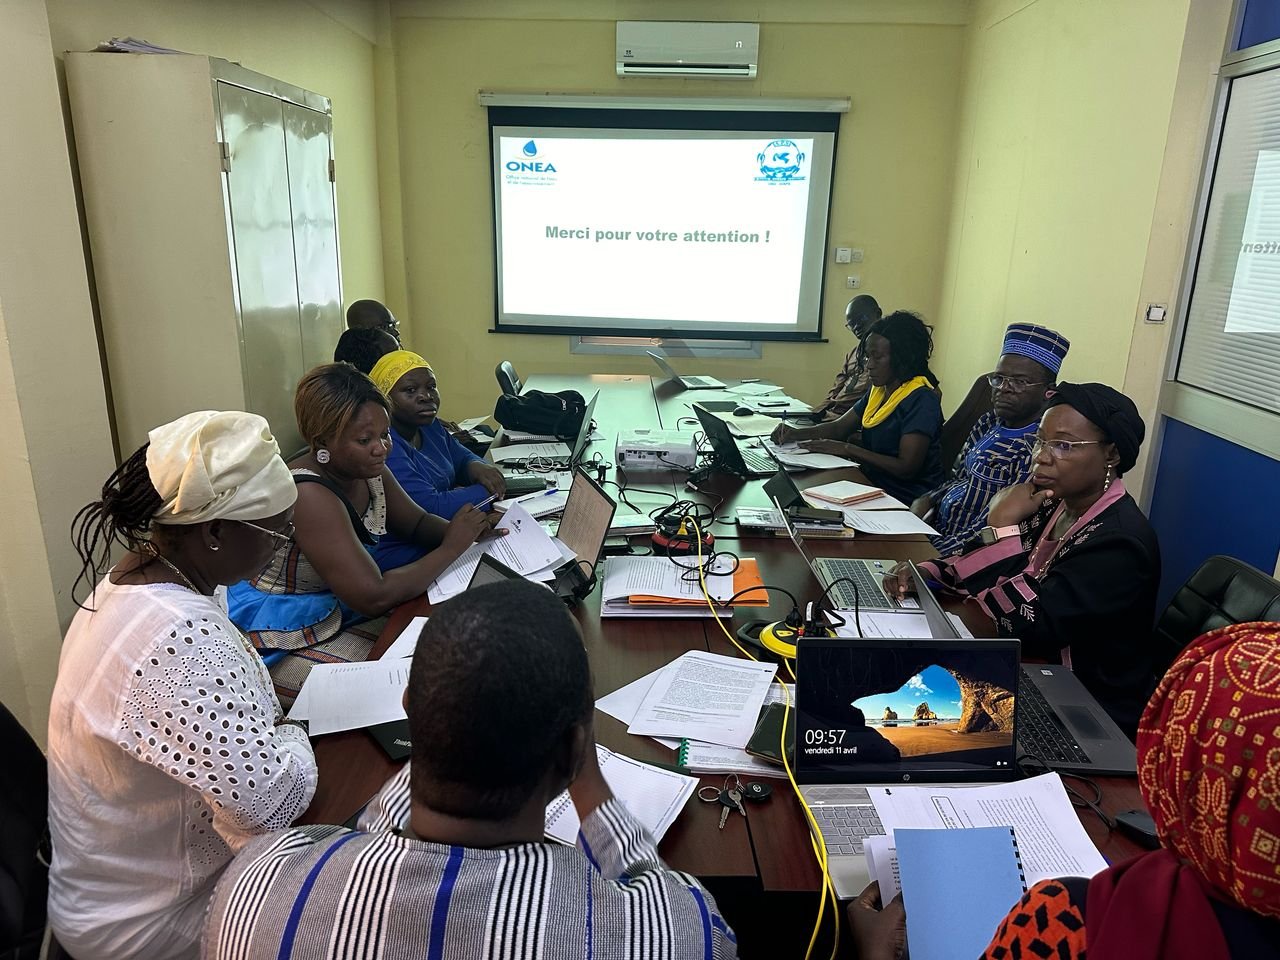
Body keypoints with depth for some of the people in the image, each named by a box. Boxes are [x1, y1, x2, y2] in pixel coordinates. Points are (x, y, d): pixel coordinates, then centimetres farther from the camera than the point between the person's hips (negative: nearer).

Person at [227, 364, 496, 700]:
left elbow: (418, 522, 10)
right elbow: (373, 596, -32)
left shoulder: (368, 470, -4)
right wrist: (451, 548, -23)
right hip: (279, 644, -8)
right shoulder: (310, 496, -28)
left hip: (336, 612, 8)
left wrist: (465, 530, -12)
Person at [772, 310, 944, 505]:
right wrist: (796, 433, -4)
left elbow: (906, 468, -22)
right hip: (875, 485, 8)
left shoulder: (921, 399, -16)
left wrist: (848, 449, -20)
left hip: (906, 500, -7)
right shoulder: (878, 390, 11)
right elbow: (839, 427, 14)